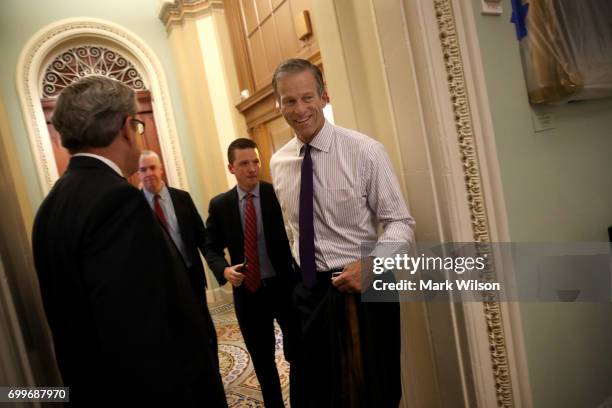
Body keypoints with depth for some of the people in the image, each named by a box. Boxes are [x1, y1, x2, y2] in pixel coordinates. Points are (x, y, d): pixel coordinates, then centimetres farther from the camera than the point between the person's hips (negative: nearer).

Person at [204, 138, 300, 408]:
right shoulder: (219, 205, 1)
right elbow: (211, 247, 6)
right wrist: (224, 270, -13)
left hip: (286, 286, -2)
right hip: (248, 292, 3)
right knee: (262, 360, 18)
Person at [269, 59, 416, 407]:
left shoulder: (365, 151, -14)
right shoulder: (278, 162, 2)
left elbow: (400, 222, -11)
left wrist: (370, 264, -26)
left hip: (360, 286, -4)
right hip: (307, 289, 5)